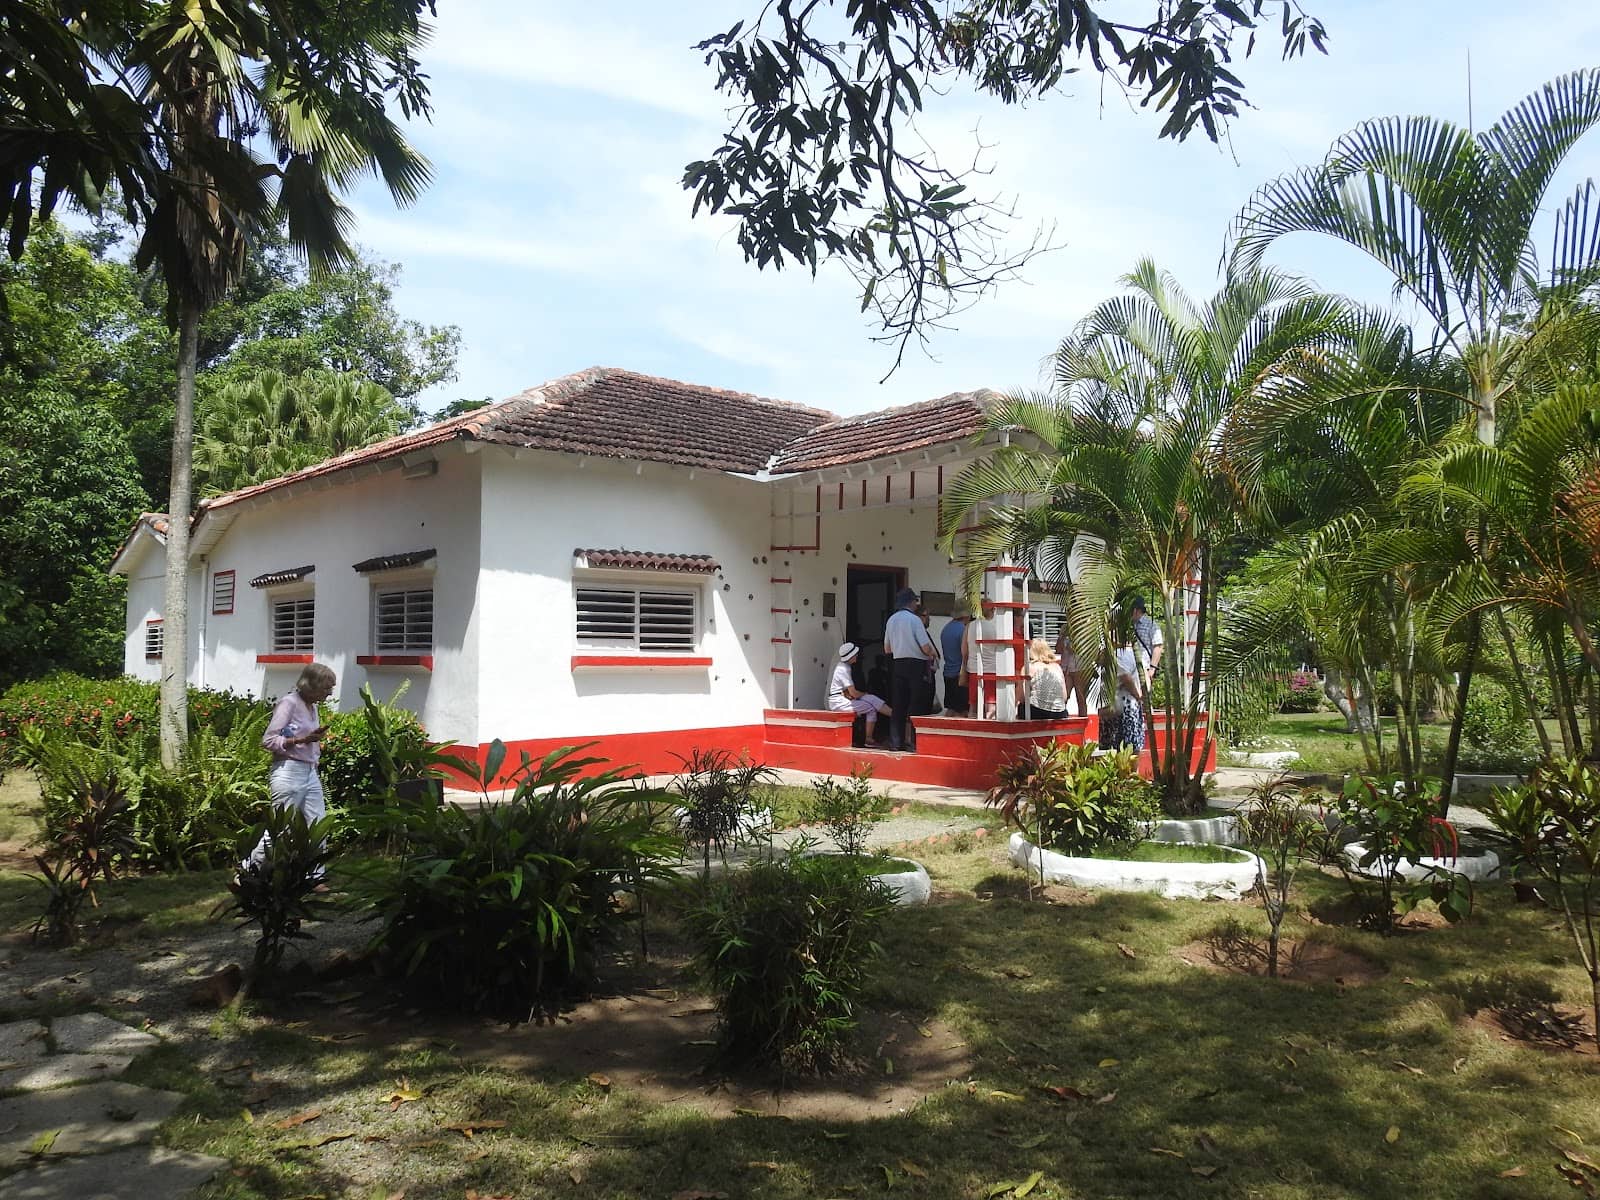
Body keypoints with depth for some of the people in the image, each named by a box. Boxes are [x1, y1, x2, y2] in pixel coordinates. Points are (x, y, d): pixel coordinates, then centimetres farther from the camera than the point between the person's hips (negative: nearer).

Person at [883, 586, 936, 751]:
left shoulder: (891, 620, 7)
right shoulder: (914, 619, -11)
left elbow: (887, 649, 14)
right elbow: (926, 648, -13)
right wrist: (933, 654, 6)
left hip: (898, 664, 6)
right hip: (916, 665, -6)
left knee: (898, 705, 9)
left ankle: (895, 742, 10)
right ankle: (912, 741, -1)